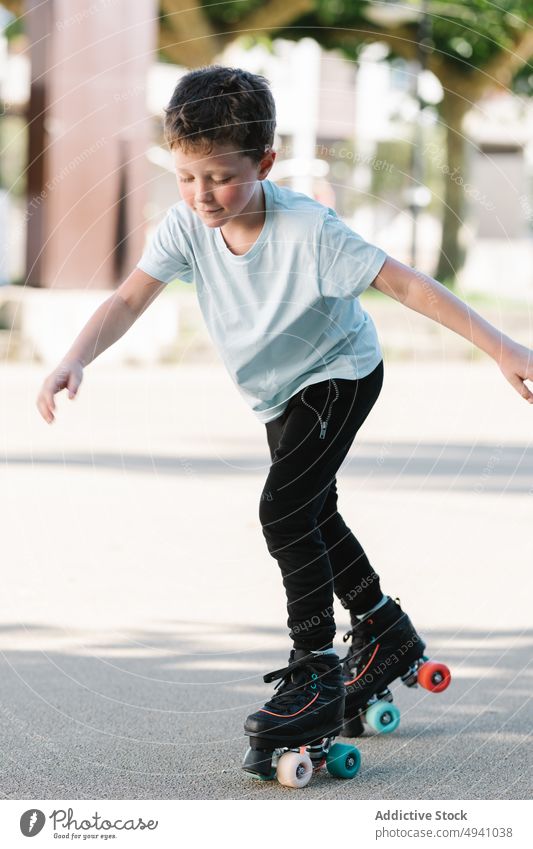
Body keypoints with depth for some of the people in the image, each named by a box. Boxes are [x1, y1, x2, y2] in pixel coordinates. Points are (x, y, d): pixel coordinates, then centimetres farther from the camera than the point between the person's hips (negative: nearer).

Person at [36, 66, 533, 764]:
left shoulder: (308, 229, -34)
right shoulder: (188, 224, -20)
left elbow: (404, 283, -32)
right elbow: (130, 300, -22)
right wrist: (74, 362, -41)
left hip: (341, 374, -7)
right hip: (280, 393, 7)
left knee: (285, 511, -21)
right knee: (311, 515, 20)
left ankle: (316, 678, -14)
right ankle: (387, 634, 41)